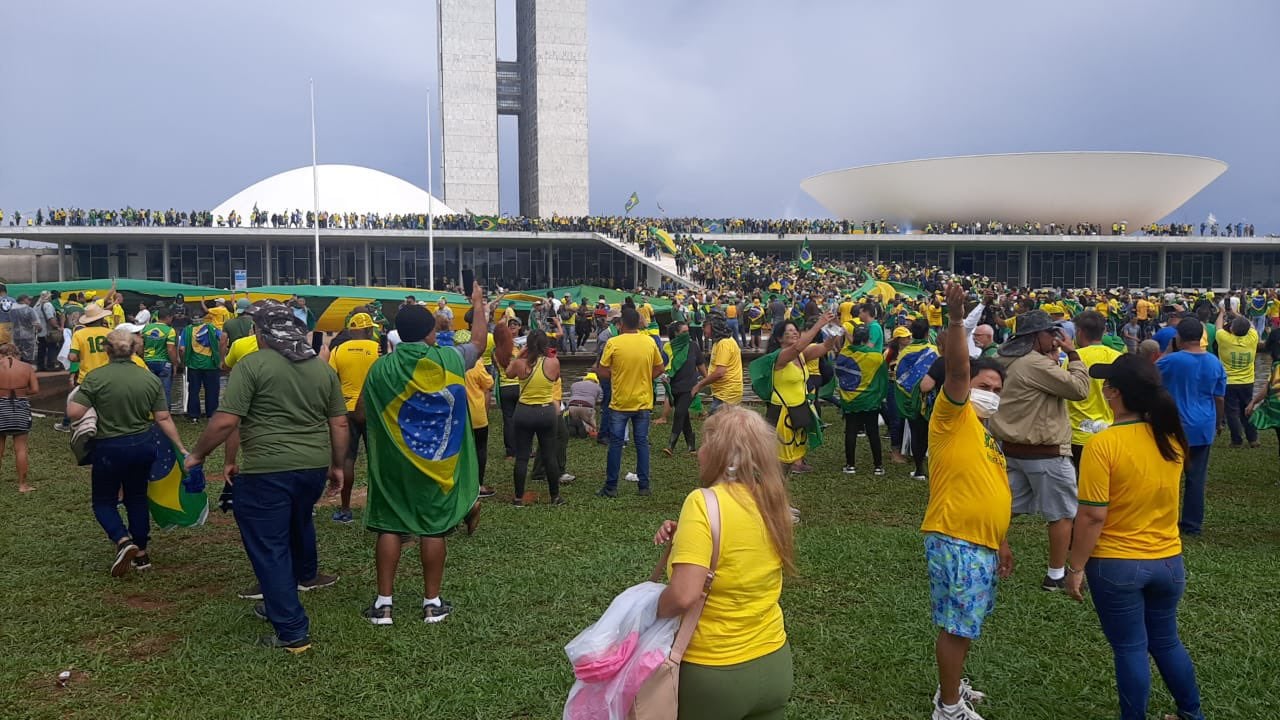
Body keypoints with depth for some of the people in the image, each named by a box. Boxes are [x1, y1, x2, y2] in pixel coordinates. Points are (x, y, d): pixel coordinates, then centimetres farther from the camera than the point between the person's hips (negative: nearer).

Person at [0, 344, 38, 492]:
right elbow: (35, 389, -5)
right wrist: (21, 392, 10)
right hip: (21, 409, 1)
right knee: (20, 448, 6)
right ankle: (22, 484, 9)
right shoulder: (27, 367, -3)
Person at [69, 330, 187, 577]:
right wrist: (181, 448, 4)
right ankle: (141, 554, 23)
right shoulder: (150, 378, -3)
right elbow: (164, 418, -3)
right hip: (143, 445, 4)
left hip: (109, 449, -4)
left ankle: (123, 541, -11)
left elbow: (74, 413, -17)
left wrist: (73, 397, 5)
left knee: (104, 501, 13)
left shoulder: (96, 377, -14)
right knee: (137, 497, 19)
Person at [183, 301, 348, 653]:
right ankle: (305, 575, 55)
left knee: (269, 548, 3)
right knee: (298, 524, 31)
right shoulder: (323, 367, 8)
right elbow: (339, 424, 11)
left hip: (267, 470, -6)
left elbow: (225, 422, -14)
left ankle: (292, 632, 5)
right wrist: (337, 465, 22)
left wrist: (198, 455, 1)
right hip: (314, 466, 6)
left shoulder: (252, 364, -9)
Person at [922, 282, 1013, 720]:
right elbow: (956, 369, -25)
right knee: (956, 625, -2)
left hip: (981, 543, 9)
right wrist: (955, 319, -36)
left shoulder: (986, 436, 18)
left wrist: (1001, 541, 25)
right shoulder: (954, 417, -8)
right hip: (955, 540, -9)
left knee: (967, 623, 20)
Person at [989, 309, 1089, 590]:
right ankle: (1055, 575, 14)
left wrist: (1053, 359, 6)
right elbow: (1079, 389, -20)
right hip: (1044, 452, -9)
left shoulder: (1009, 361, 8)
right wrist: (1072, 353, -11)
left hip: (1012, 447, 9)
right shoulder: (1037, 364, -21)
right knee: (1062, 514, 7)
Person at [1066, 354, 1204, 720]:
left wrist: (1076, 568, -10)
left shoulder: (1103, 444, -21)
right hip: (1169, 560, 6)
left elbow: (1092, 516, -20)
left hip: (1116, 565, -6)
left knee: (1130, 649, 9)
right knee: (1166, 641, 23)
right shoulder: (1172, 437, -3)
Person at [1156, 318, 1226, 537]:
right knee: (1196, 477, 9)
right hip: (1203, 428, 4)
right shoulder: (1215, 363, 1)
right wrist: (1219, 422, 20)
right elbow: (1220, 398, 6)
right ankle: (1193, 523, 14)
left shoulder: (1171, 360, -14)